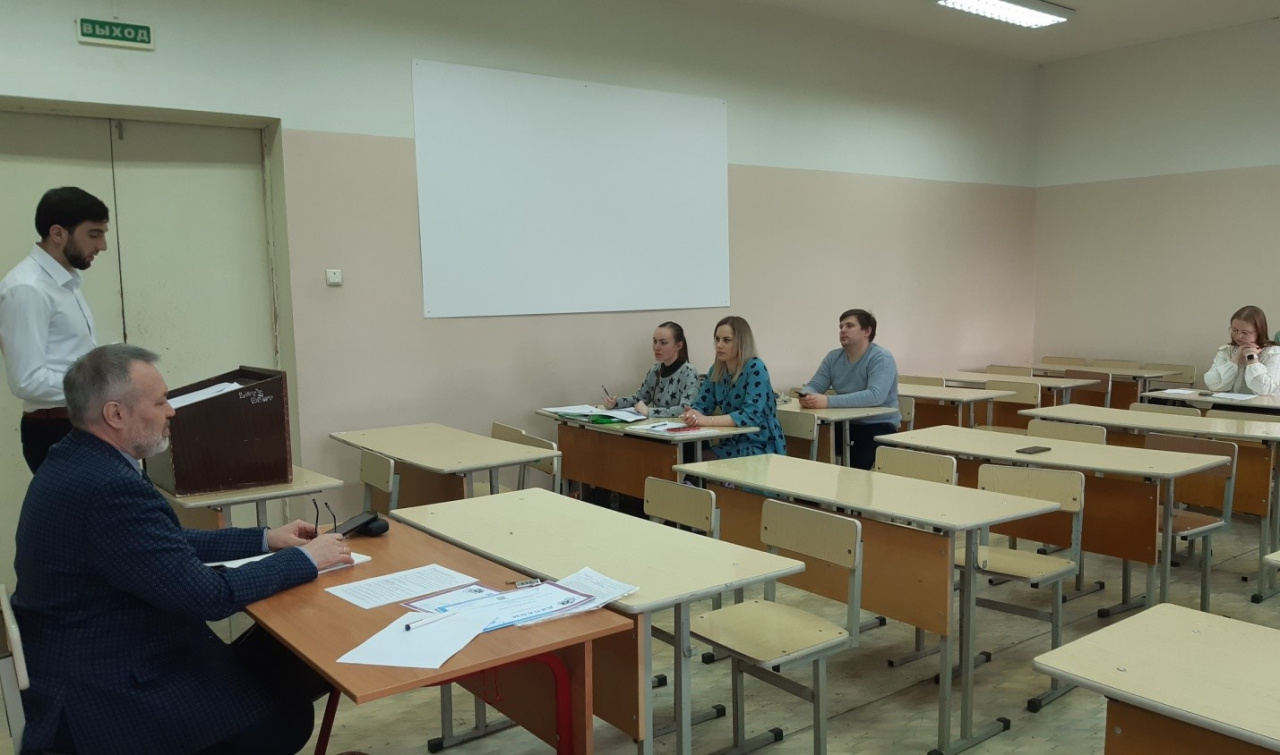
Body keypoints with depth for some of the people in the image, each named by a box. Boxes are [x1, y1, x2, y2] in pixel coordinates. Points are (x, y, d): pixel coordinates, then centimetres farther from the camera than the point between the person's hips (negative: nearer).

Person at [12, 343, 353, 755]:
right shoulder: (109, 488, -29)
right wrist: (307, 559, -13)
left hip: (87, 665, 9)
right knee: (287, 713, 3)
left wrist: (266, 539, 9)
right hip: (105, 695, -9)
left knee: (277, 656, 11)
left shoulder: (77, 462, 3)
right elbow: (209, 595, -26)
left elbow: (167, 545, 12)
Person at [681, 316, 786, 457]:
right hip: (732, 443, 6)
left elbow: (752, 414, -25)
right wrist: (692, 415, -21)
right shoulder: (716, 370, 5)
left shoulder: (755, 368, -15)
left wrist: (707, 420, -32)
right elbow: (701, 405, 4)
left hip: (761, 446, -6)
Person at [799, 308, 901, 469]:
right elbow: (813, 386, 5)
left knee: (856, 467, -29)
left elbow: (875, 395, -28)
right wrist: (807, 396, -23)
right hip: (846, 423, 5)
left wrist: (829, 401, -37)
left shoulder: (881, 358, -13)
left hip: (879, 425, -5)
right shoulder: (833, 357, 7)